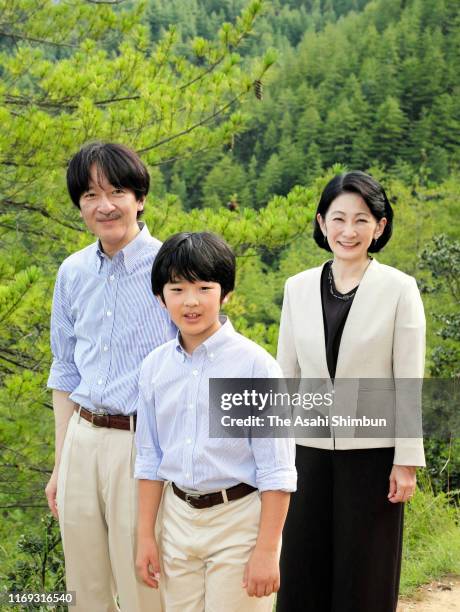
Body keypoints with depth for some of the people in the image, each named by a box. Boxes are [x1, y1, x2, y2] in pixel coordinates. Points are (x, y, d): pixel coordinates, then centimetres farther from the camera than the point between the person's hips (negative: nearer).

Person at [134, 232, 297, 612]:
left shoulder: (254, 364, -12)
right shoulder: (156, 366, 2)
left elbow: (276, 469, -11)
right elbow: (150, 459, 11)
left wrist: (267, 551, -12)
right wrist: (145, 535, 9)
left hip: (239, 520, -4)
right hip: (178, 518, 5)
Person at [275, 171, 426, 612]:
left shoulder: (399, 289, -6)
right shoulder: (298, 288, 4)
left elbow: (408, 381, -5)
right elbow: (285, 374, 10)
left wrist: (406, 461, -7)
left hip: (371, 453, -3)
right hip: (309, 450, 3)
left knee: (365, 576, 6)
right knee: (303, 573, 9)